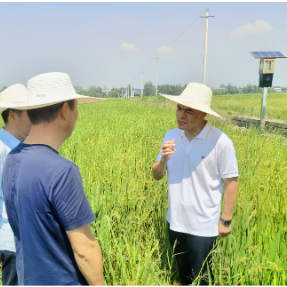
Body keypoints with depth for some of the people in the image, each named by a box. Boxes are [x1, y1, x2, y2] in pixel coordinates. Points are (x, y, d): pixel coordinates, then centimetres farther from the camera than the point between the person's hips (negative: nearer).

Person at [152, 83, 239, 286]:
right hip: (175, 221, 5)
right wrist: (163, 159, -21)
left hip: (204, 226, -5)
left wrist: (226, 220, -7)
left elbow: (231, 182, -11)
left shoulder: (221, 142, -19)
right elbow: (157, 176, 0)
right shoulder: (171, 136, -4)